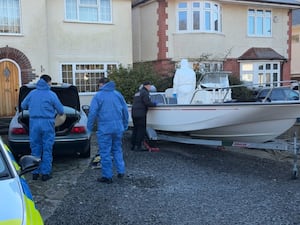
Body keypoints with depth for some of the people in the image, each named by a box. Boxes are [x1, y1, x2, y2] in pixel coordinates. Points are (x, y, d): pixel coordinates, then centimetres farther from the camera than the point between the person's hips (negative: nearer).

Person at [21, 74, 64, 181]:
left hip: (34, 123, 3)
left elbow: (23, 106, 16)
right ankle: (45, 173, 7)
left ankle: (35, 172, 16)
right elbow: (61, 110, 0)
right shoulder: (51, 95, -5)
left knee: (35, 149, 11)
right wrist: (57, 112, 23)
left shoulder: (32, 93, 5)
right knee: (47, 150, 4)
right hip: (47, 124, -3)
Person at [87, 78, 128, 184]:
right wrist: (125, 125, 21)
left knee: (105, 152, 3)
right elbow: (125, 111, 12)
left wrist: (89, 127, 0)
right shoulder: (118, 94, 9)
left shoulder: (98, 96, -5)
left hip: (104, 128, -5)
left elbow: (92, 113, -9)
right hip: (118, 128, 5)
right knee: (117, 149, 20)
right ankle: (121, 171, 19)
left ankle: (107, 176, 8)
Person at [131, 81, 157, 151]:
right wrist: (154, 104, 1)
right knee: (141, 130, -5)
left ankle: (133, 145, 14)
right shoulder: (145, 93, -8)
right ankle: (139, 146, -6)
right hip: (141, 114, -9)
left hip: (134, 113, 9)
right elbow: (147, 103, -18)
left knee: (135, 129, 12)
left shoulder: (137, 93, 21)